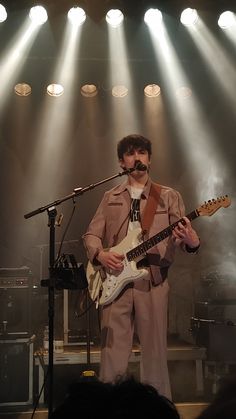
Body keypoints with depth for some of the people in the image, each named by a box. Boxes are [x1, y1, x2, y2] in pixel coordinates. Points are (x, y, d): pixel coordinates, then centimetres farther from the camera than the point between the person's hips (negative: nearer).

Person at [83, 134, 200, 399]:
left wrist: (191, 242, -24)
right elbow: (91, 235, 12)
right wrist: (100, 254, -9)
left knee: (154, 354, 5)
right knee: (112, 358, 3)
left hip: (152, 281, -1)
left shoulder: (169, 197, 9)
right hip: (115, 281, 2)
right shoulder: (110, 198, 15)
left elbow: (182, 234, 0)